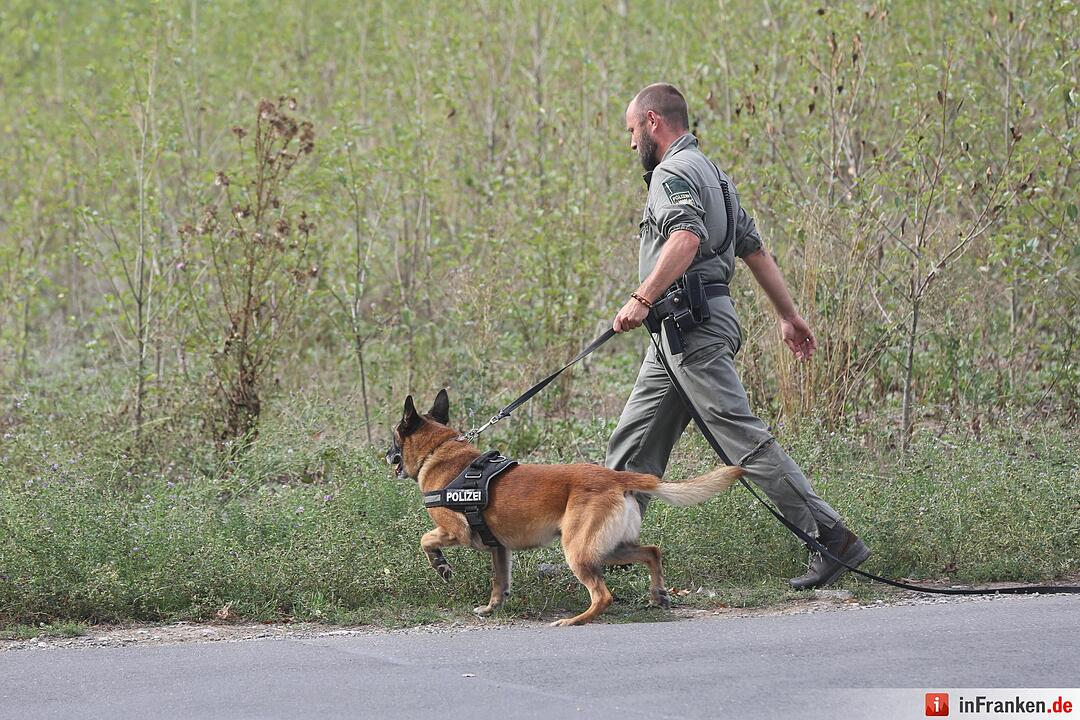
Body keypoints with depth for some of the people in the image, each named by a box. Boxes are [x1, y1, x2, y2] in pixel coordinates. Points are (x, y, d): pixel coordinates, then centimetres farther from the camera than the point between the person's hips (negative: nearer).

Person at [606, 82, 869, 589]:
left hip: (693, 325, -11)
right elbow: (755, 249, 25)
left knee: (743, 439, -12)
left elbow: (686, 238, -28)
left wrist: (642, 299, -34)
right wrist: (789, 315, 27)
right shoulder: (710, 173, 24)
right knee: (634, 441, 12)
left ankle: (832, 540, -14)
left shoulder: (673, 173, -9)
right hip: (680, 332, 11)